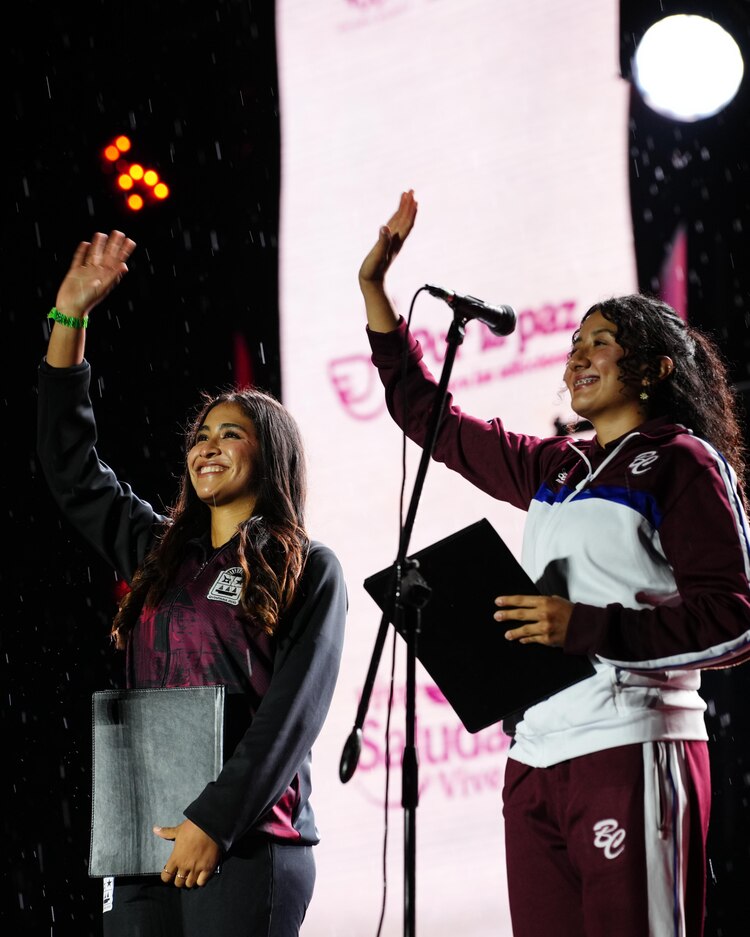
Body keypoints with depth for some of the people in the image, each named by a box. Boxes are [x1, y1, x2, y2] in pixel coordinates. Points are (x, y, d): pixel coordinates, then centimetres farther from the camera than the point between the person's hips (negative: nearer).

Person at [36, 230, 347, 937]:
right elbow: (70, 468, 19)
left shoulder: (308, 571, 2)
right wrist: (70, 317, 15)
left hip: (244, 846, -5)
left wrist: (215, 821, -15)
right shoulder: (161, 553, 17)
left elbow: (294, 710, -7)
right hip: (143, 840, 5)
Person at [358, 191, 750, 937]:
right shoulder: (553, 469, 20)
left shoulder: (683, 463, 0)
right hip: (535, 757, 7)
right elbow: (431, 419, 30)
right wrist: (374, 288, 28)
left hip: (629, 752, -7)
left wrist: (586, 629, -17)